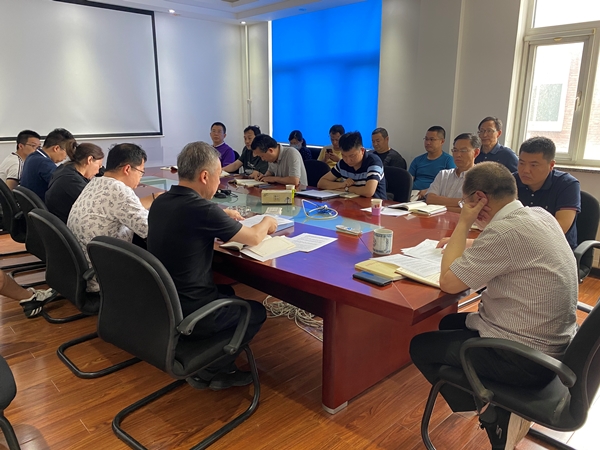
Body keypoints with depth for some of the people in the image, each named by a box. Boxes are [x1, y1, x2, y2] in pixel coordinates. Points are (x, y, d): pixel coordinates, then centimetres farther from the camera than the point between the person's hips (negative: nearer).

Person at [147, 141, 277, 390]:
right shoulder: (202, 209, -24)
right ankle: (209, 371, 17)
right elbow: (254, 238, -9)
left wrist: (221, 217, 14)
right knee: (256, 311, 15)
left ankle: (209, 363, 28)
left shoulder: (160, 202, 0)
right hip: (187, 315, -8)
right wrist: (268, 222, 11)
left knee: (227, 292, 29)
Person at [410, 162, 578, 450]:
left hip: (527, 358, -9)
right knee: (450, 324, 24)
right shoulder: (539, 215, 1)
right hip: (552, 342, 9)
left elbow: (449, 282, -20)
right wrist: (465, 243, 11)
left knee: (420, 347, 6)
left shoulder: (505, 230, -27)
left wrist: (463, 223, -13)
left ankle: (492, 413, 11)